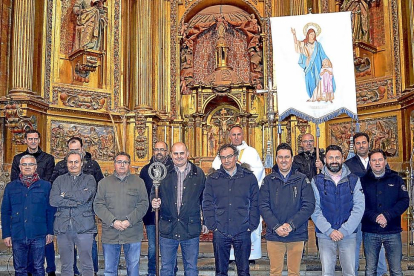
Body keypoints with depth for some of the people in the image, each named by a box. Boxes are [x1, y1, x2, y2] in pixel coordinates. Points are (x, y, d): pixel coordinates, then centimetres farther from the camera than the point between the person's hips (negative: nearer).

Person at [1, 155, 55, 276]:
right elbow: (5, 212, 9)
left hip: (38, 235, -2)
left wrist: (50, 232, -2)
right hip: (17, 235, 2)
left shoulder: (45, 186, 4)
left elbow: (51, 210, 3)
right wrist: (6, 234, 2)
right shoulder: (11, 187, 9)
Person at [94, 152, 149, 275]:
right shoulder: (104, 183, 8)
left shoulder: (138, 182, 7)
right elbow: (98, 205, 1)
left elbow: (143, 204, 0)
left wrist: (130, 221, -12)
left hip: (133, 234, 0)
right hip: (110, 234, 1)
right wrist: (113, 221, -12)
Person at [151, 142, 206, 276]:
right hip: (167, 229, 1)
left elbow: (204, 198, 10)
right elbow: (154, 193, 11)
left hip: (191, 229, 0)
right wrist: (154, 201, -12)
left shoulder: (198, 174, 3)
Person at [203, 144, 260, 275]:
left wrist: (251, 226, -4)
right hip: (220, 233, 1)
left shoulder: (249, 177, 3)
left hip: (243, 232, 0)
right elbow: (207, 204, 4)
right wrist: (212, 226, -5)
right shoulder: (212, 179, 5)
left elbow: (255, 204, 3)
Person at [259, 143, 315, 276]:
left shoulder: (302, 179, 4)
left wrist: (291, 225, -14)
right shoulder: (268, 180, 6)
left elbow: (309, 205, -5)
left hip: (297, 234, 0)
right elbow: (263, 206, -1)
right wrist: (276, 227, -13)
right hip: (274, 235, 1)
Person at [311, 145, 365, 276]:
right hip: (325, 234, 0)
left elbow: (359, 208, -3)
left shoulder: (354, 180, 4)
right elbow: (315, 210, -4)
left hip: (348, 234, 1)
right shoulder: (317, 181, 2)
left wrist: (344, 231, -11)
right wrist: (329, 231, -13)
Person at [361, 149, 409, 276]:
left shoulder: (396, 179, 8)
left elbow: (404, 201, -3)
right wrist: (374, 217, -18)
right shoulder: (363, 181, 6)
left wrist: (387, 216, -15)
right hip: (370, 232, 0)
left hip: (393, 232, 0)